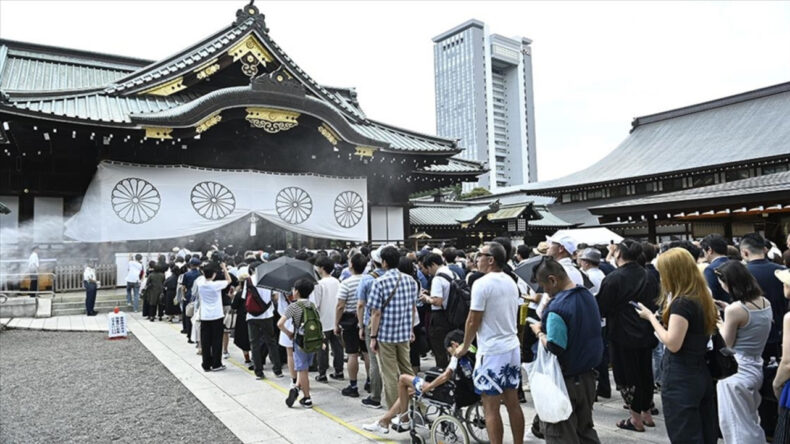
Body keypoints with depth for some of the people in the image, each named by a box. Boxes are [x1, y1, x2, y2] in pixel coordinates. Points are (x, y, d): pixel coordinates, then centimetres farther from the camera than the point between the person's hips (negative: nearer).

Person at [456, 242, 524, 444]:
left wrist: (465, 347, 2)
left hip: (492, 352, -8)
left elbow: (473, 322, -12)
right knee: (513, 404, 15)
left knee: (491, 409, 1)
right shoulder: (511, 282, 8)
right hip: (513, 348, 8)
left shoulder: (482, 284, -16)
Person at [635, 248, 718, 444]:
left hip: (680, 380, -9)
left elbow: (672, 344, -21)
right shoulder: (703, 298, 8)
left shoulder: (681, 303, -20)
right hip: (702, 376, 9)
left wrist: (651, 317, -12)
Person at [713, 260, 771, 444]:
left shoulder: (734, 309, -20)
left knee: (737, 427, 1)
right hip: (755, 368, 8)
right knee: (751, 424, 22)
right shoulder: (765, 303, 3)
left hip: (736, 370, -8)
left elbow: (727, 344, -10)